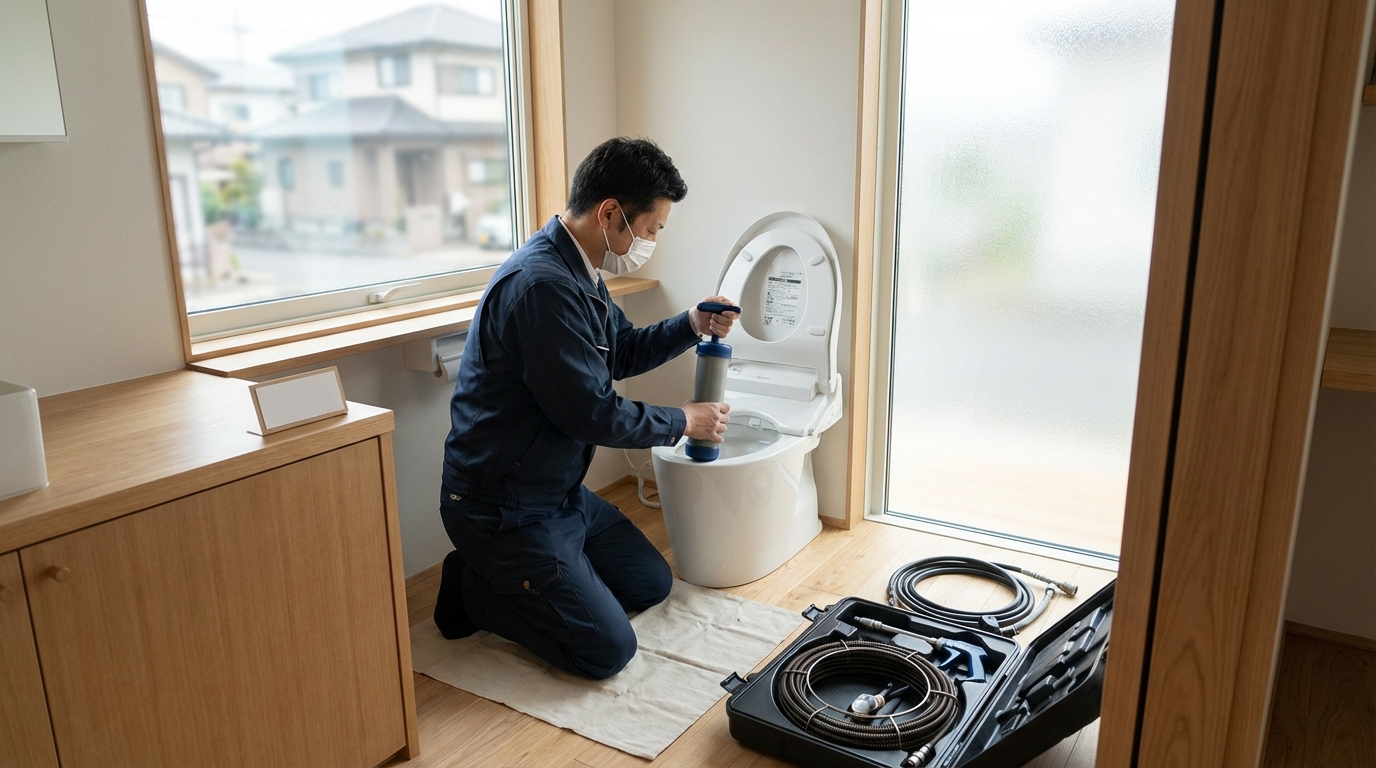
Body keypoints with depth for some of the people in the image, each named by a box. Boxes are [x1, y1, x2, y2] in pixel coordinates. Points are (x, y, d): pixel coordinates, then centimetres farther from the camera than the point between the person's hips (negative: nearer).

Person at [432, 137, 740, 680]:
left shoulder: (578, 273, 6)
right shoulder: (542, 284, -28)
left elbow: (622, 351, 20)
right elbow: (591, 412, -25)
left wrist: (691, 327, 2)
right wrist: (683, 422, -10)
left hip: (561, 490, 10)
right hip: (502, 509, -10)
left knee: (651, 584, 16)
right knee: (608, 650, -8)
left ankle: (508, 578, 19)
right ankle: (473, 589, 7)